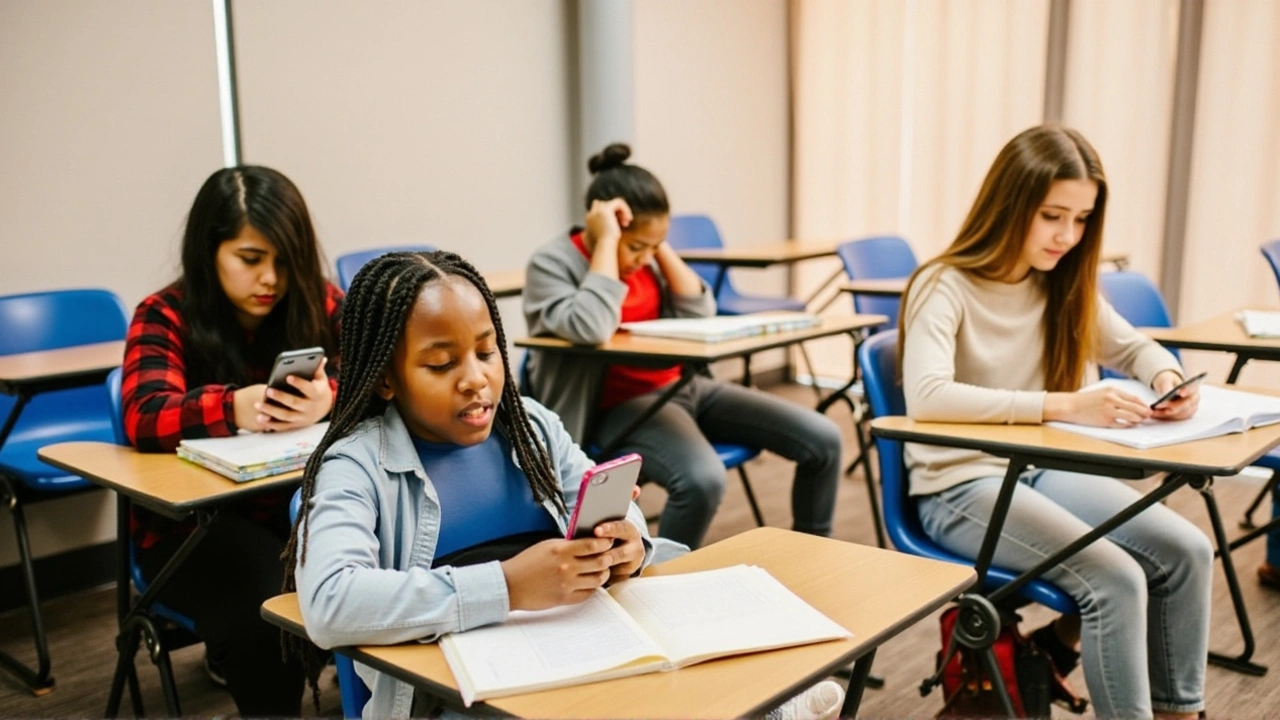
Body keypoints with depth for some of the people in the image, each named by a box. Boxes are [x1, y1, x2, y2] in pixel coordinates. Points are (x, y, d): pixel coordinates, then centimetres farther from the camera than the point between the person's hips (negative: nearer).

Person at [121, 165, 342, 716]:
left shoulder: (322, 305, 0)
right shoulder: (164, 317, -6)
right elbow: (144, 419, -21)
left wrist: (329, 401, -36)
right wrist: (235, 407, -42)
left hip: (302, 506, 2)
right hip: (192, 521, -2)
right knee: (265, 614, -30)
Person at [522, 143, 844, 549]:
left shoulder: (646, 256, 8)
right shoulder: (553, 264, -11)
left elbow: (699, 314, 3)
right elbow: (592, 329, -30)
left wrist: (662, 247, -3)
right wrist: (606, 241, -22)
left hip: (683, 386, 7)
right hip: (621, 404, -7)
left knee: (822, 441, -2)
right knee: (701, 480, -38)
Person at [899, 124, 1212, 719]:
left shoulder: (1064, 285, 4)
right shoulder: (944, 287, -17)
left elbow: (1133, 347, 17)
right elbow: (926, 397, -33)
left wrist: (1168, 377, -8)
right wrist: (1062, 405, -38)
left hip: (1039, 467, 7)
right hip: (959, 486, -7)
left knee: (1187, 552, -10)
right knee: (1116, 578, -25)